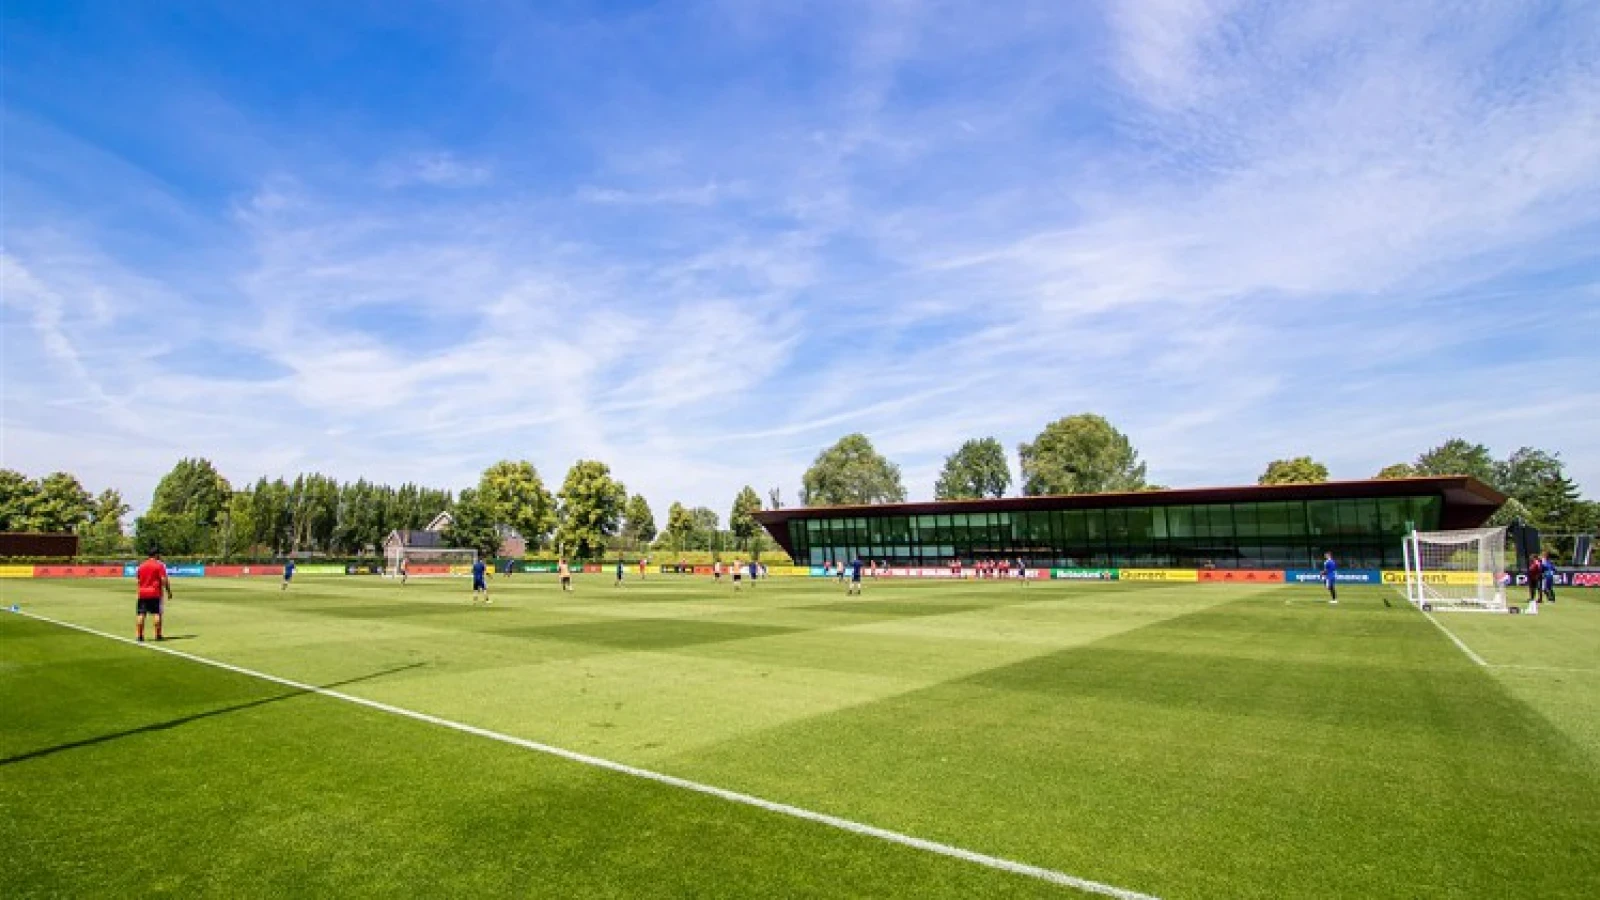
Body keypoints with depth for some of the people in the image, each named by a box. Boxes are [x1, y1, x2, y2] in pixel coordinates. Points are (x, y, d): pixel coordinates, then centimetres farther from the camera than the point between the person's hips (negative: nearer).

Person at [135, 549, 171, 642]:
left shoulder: (141, 565, 10)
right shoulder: (159, 565, -6)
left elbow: (138, 579, 15)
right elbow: (164, 579, -12)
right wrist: (168, 591, -5)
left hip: (142, 593, 5)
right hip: (155, 593, -5)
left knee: (141, 615, 6)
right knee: (157, 614, -1)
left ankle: (140, 636, 7)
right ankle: (158, 635, -2)